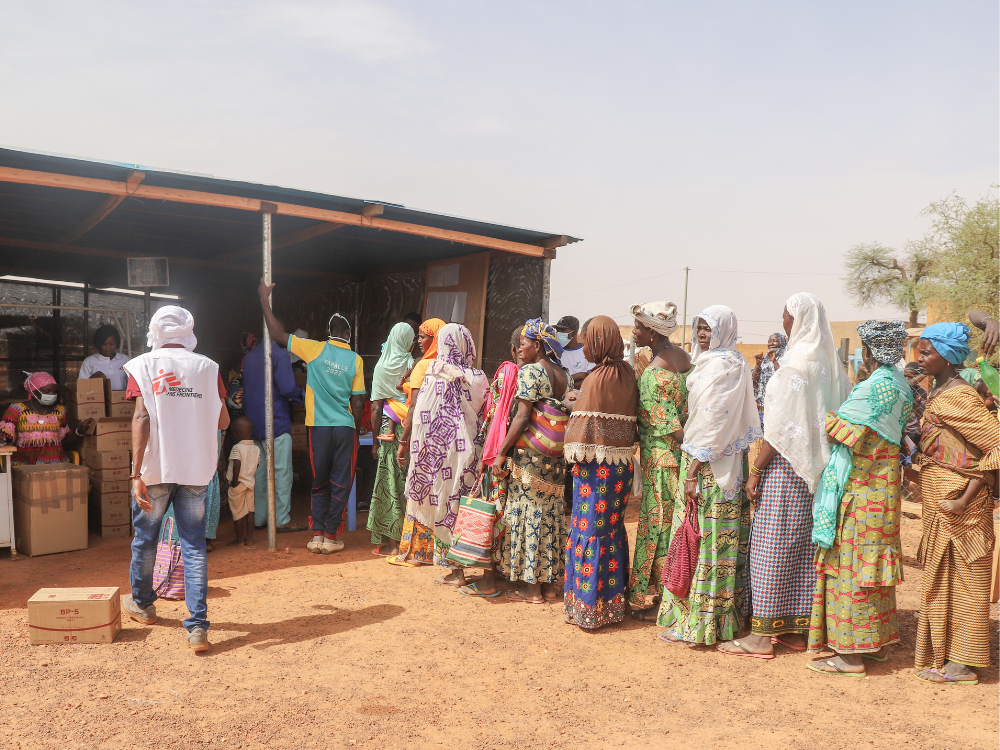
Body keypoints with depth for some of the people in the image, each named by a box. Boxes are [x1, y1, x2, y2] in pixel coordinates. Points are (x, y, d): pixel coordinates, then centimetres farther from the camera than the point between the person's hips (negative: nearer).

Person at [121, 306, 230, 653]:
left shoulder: (144, 365, -2)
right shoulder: (207, 367, 4)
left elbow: (142, 418, -13)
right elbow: (223, 421, 4)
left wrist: (136, 474, -15)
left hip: (156, 468, -1)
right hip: (196, 470, 1)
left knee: (145, 537, 19)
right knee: (194, 545, 4)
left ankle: (142, 604, 39)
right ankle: (197, 626, -2)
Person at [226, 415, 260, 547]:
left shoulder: (237, 448, -14)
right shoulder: (256, 448, 5)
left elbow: (237, 465, -24)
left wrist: (235, 480, -17)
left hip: (238, 484, -6)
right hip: (251, 482, 6)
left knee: (238, 512, 4)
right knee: (249, 511, 11)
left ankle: (239, 538, 10)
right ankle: (249, 537, 13)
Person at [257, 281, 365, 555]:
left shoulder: (315, 349, -4)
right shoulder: (355, 360, -1)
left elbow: (277, 334, 0)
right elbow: (357, 402, -1)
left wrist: (265, 299, 8)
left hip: (319, 428, 1)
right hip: (345, 428, 0)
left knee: (320, 484, 13)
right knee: (340, 485, 8)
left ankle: (317, 536, 12)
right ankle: (330, 538, 10)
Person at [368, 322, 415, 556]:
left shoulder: (382, 367, -1)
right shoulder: (413, 366, -3)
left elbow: (376, 407, -1)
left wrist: (375, 439, 6)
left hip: (389, 432, 0)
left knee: (390, 483, 5)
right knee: (407, 485, 8)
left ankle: (391, 542, 8)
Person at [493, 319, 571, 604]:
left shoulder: (530, 371, -9)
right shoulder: (565, 376, 12)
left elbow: (523, 416, -17)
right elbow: (571, 417, 11)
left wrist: (502, 452, -14)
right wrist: (560, 449, 17)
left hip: (529, 454, -7)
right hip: (556, 459, 7)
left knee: (527, 513, 1)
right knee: (550, 515, 12)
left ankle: (531, 588, 6)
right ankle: (549, 585, 19)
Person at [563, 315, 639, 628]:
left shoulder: (597, 377, -14)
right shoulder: (628, 374, 7)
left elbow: (587, 423, -15)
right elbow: (633, 416, 12)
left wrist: (576, 455, -7)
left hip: (596, 462, -7)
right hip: (622, 462, 7)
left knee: (590, 529, 1)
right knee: (613, 526, 17)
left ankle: (589, 607, 7)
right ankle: (614, 597, 27)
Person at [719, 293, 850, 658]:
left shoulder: (796, 365, -16)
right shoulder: (830, 364, 8)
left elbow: (780, 428, -18)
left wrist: (755, 469, -13)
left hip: (786, 466, -8)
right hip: (815, 468, 8)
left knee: (772, 546, -1)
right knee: (805, 546, 12)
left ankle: (763, 633, 5)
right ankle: (798, 628, 21)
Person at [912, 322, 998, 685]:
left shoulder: (958, 397, -18)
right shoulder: (938, 393, 10)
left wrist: (965, 498, -23)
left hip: (957, 507, -9)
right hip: (939, 503, 9)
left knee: (960, 578, 2)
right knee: (942, 577, 17)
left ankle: (963, 664, 14)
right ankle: (944, 653, 29)